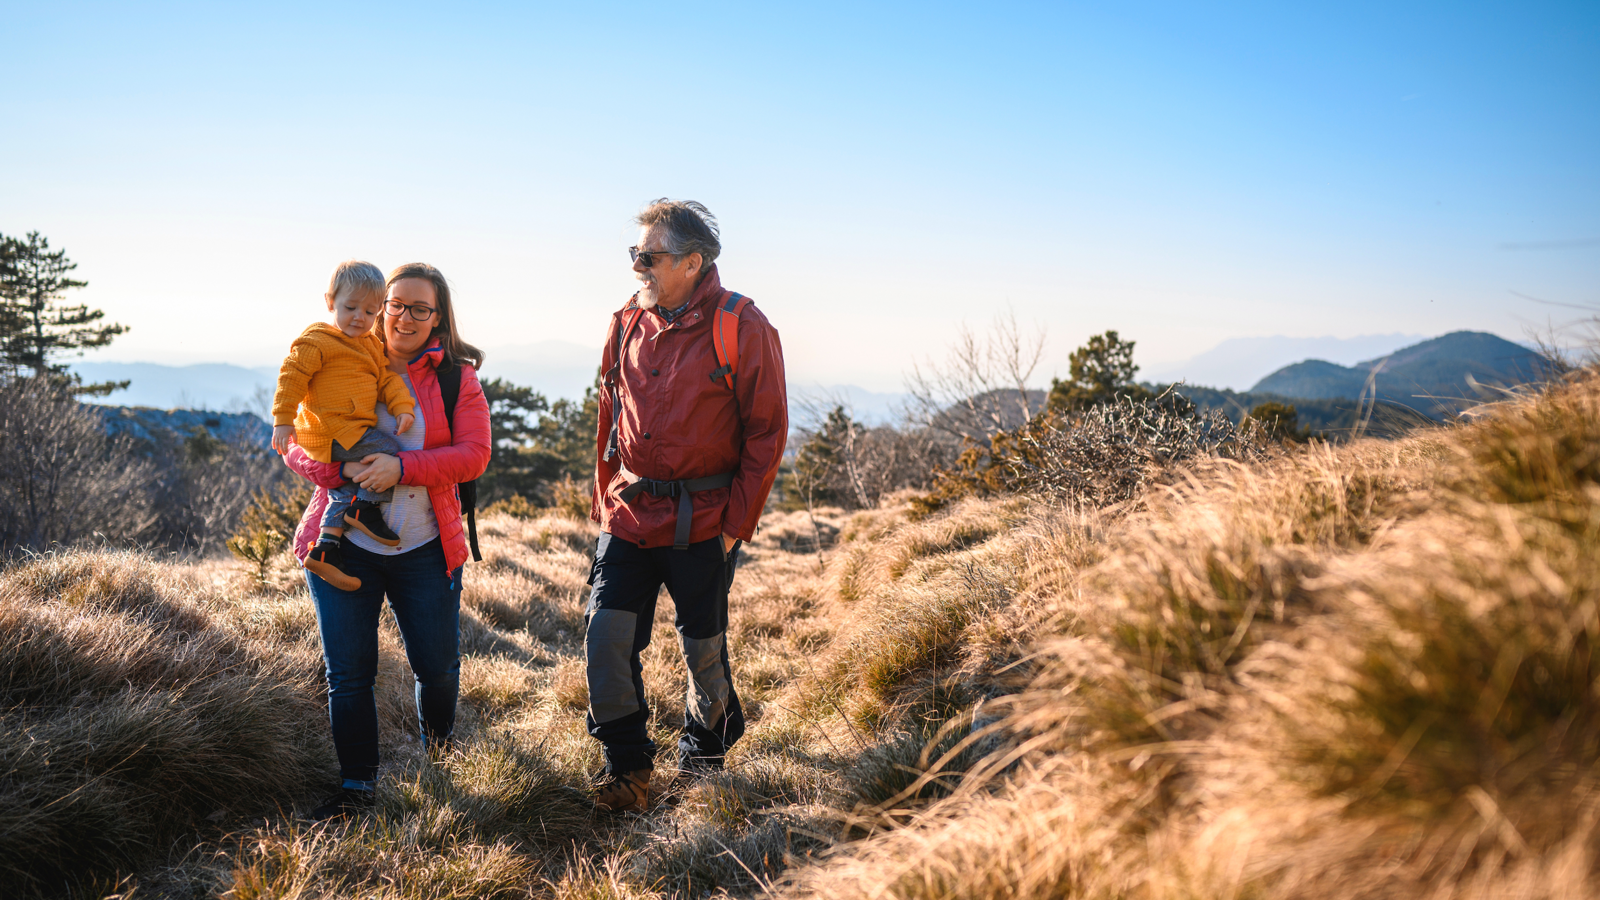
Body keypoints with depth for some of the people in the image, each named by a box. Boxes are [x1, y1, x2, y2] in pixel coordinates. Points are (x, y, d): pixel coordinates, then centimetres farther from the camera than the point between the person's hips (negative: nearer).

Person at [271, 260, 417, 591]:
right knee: (390, 451, -19)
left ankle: (325, 548, 6)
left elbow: (387, 377, 15)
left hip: (352, 432, 9)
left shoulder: (372, 345, 19)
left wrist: (401, 407, -4)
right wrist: (283, 419, -14)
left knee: (346, 489, 6)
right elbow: (292, 374, -9)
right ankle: (365, 509, -9)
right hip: (331, 431, -9)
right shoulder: (318, 340, -6)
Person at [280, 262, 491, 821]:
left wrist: (402, 468, -21)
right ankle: (356, 786, 18)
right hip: (342, 544, 1)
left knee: (437, 666, 5)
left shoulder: (457, 377, 3)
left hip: (424, 549, 0)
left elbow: (474, 455, -8)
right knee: (348, 673, 2)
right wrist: (339, 470, -16)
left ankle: (439, 756, 36)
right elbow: (294, 443, 4)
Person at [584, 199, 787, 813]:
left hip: (702, 519, -4)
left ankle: (705, 751, 35)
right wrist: (605, 499, 12)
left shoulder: (743, 329, -10)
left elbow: (767, 433, -7)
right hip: (630, 512, 4)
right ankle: (627, 762, 13)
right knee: (606, 632, -5)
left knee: (703, 647, 9)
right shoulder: (628, 324, 6)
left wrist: (737, 523, -9)